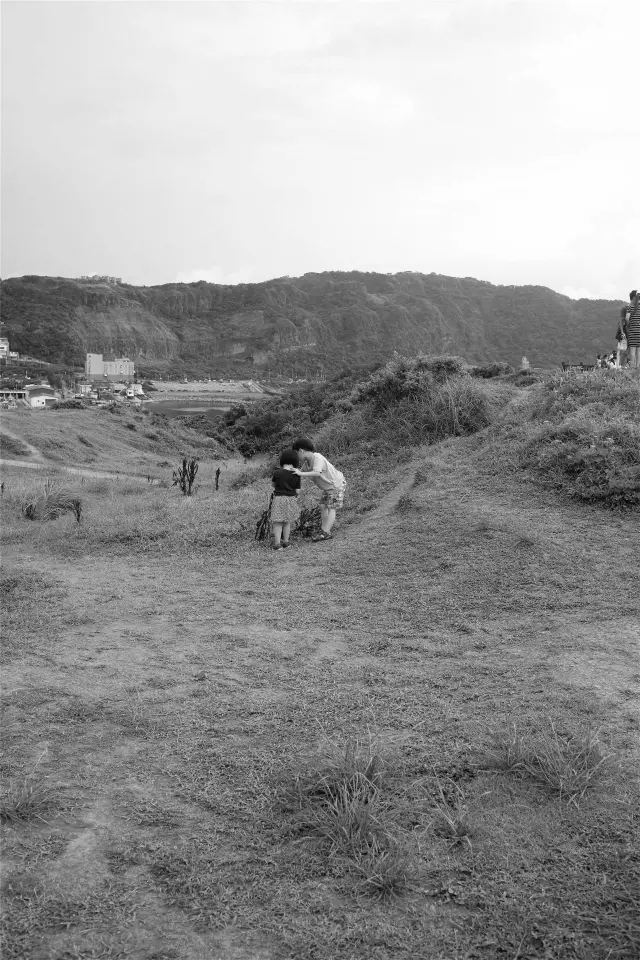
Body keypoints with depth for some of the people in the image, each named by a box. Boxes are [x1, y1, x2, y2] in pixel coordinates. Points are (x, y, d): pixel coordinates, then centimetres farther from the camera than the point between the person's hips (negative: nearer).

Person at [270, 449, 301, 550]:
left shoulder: (277, 473, -8)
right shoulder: (296, 475, -5)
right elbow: (297, 491, -1)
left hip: (278, 499, -2)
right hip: (291, 500, 2)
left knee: (277, 522, 1)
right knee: (287, 521, 17)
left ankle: (277, 544, -4)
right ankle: (285, 542, 22)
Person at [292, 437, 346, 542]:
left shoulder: (318, 458, -30)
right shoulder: (307, 461, -3)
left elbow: (317, 473, -44)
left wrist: (301, 473, -46)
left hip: (337, 484, -9)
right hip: (328, 486, 9)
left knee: (331, 508, -8)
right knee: (323, 506, 8)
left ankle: (326, 532, -10)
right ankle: (324, 529, 13)